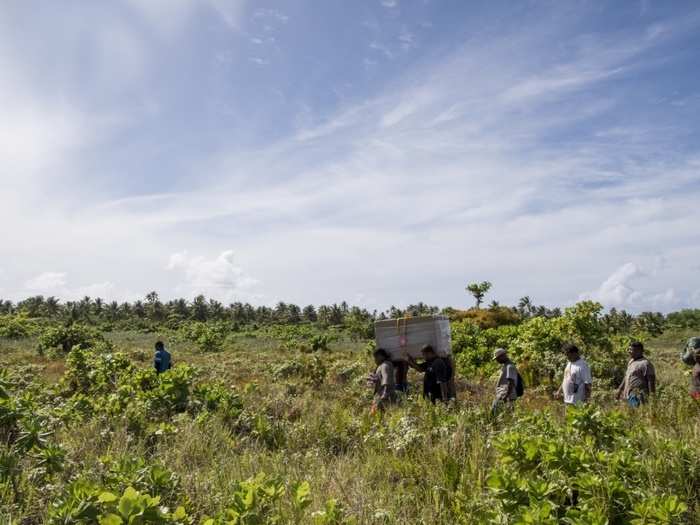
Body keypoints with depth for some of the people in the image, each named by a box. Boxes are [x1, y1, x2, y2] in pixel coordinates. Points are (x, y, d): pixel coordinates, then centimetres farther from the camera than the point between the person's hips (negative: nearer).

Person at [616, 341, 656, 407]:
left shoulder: (645, 363, -13)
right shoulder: (631, 361, 15)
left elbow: (651, 381, -16)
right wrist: (620, 389, 26)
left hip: (638, 396, -9)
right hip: (629, 396, 9)